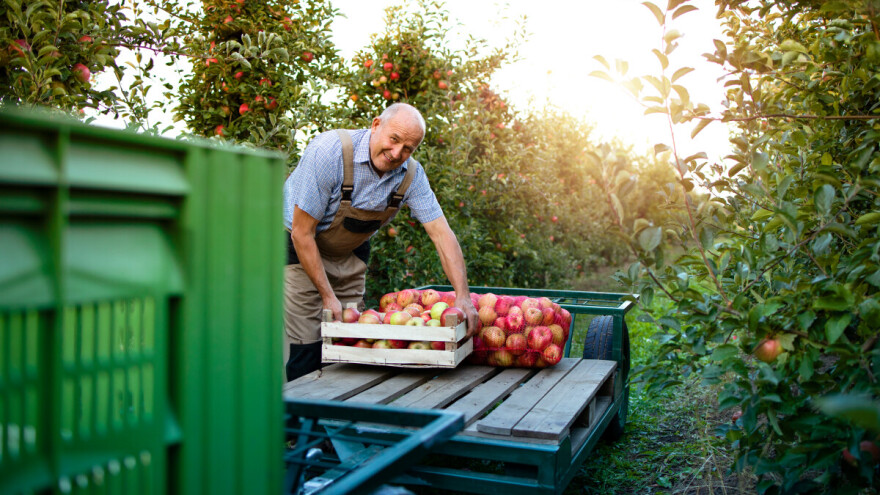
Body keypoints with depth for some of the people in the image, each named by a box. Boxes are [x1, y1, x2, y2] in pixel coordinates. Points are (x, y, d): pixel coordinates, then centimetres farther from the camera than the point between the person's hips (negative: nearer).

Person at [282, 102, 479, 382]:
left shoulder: (411, 174, -15)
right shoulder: (329, 151, -29)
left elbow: (441, 232, -14)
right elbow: (302, 233, -25)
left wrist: (463, 296, -24)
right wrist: (328, 296, -24)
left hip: (351, 254, 5)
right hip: (300, 248, -4)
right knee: (307, 350, -9)